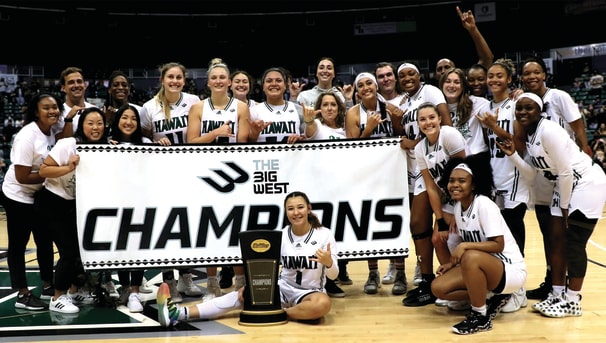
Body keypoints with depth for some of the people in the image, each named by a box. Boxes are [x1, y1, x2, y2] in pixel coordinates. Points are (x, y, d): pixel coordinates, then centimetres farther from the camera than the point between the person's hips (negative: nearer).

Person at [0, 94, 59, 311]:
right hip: (18, 197, -8)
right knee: (18, 244, 4)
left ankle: (47, 286, 28)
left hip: (40, 195, 8)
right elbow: (22, 177, -26)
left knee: (45, 240, 14)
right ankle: (23, 295, 13)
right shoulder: (27, 137, -25)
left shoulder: (52, 131, -2)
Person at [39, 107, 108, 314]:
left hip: (74, 204, 6)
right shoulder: (67, 144, -21)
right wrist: (69, 168, -35)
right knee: (69, 250, -10)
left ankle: (74, 291, 26)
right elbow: (43, 171, -23)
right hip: (52, 202, -6)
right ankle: (57, 299, 6)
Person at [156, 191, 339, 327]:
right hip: (283, 288, 3)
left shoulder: (324, 234, -11)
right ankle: (178, 313, -31)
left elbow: (333, 275, -8)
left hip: (310, 293, -2)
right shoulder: (282, 234, -2)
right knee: (243, 295, -21)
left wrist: (329, 263, -31)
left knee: (323, 304, -39)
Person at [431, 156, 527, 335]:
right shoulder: (458, 206, 2)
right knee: (438, 287, -8)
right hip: (483, 266, 8)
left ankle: (481, 317, -18)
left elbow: (498, 245, -23)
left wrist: (465, 246, -31)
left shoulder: (484, 205, -20)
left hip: (510, 269, -8)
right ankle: (491, 298, 7)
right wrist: (452, 262, -3)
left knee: (471, 257, -38)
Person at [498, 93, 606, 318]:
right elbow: (532, 170, 2)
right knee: (557, 240, 9)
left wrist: (564, 206, -13)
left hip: (587, 185, -9)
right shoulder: (528, 134, 3)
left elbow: (566, 172, -21)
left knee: (574, 244, -5)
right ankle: (557, 294, 19)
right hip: (565, 187, 9)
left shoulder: (549, 131, -24)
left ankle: (573, 301, 7)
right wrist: (512, 154, -12)